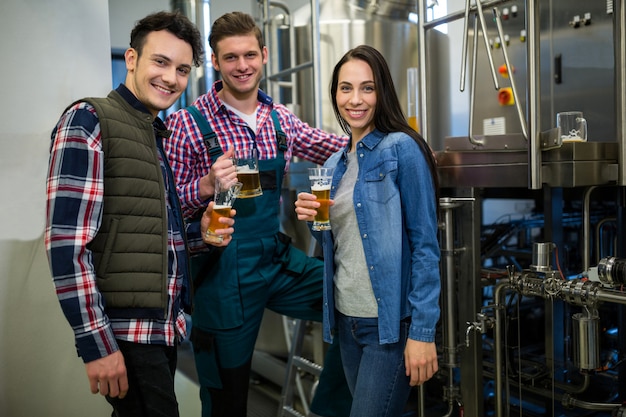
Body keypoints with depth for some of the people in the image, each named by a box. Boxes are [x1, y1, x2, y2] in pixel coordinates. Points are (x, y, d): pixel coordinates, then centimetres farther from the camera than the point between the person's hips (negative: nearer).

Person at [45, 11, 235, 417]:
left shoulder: (161, 137, 14)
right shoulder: (89, 120, -10)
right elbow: (66, 243, -18)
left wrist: (198, 233, 2)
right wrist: (97, 345, -20)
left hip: (166, 328, 8)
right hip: (125, 334, -8)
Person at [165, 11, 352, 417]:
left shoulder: (281, 118, 5)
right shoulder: (187, 123, -9)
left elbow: (341, 149, 15)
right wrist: (207, 185, -28)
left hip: (279, 257, 5)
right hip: (223, 270, -4)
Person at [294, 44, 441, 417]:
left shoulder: (401, 149, -10)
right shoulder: (336, 164, 10)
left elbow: (425, 244, -13)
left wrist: (423, 331, -17)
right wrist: (312, 219, -4)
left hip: (391, 321, -7)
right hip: (346, 318, 7)